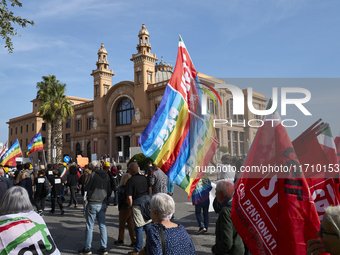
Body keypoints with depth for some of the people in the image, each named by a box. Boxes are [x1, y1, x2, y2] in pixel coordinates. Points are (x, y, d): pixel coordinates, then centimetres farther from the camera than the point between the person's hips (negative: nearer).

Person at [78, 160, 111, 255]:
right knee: (102, 225, 10)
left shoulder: (93, 175, -13)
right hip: (103, 204, 6)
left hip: (93, 204, -5)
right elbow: (109, 189, 11)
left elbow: (86, 188, -9)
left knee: (89, 226, 4)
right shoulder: (106, 175, 5)